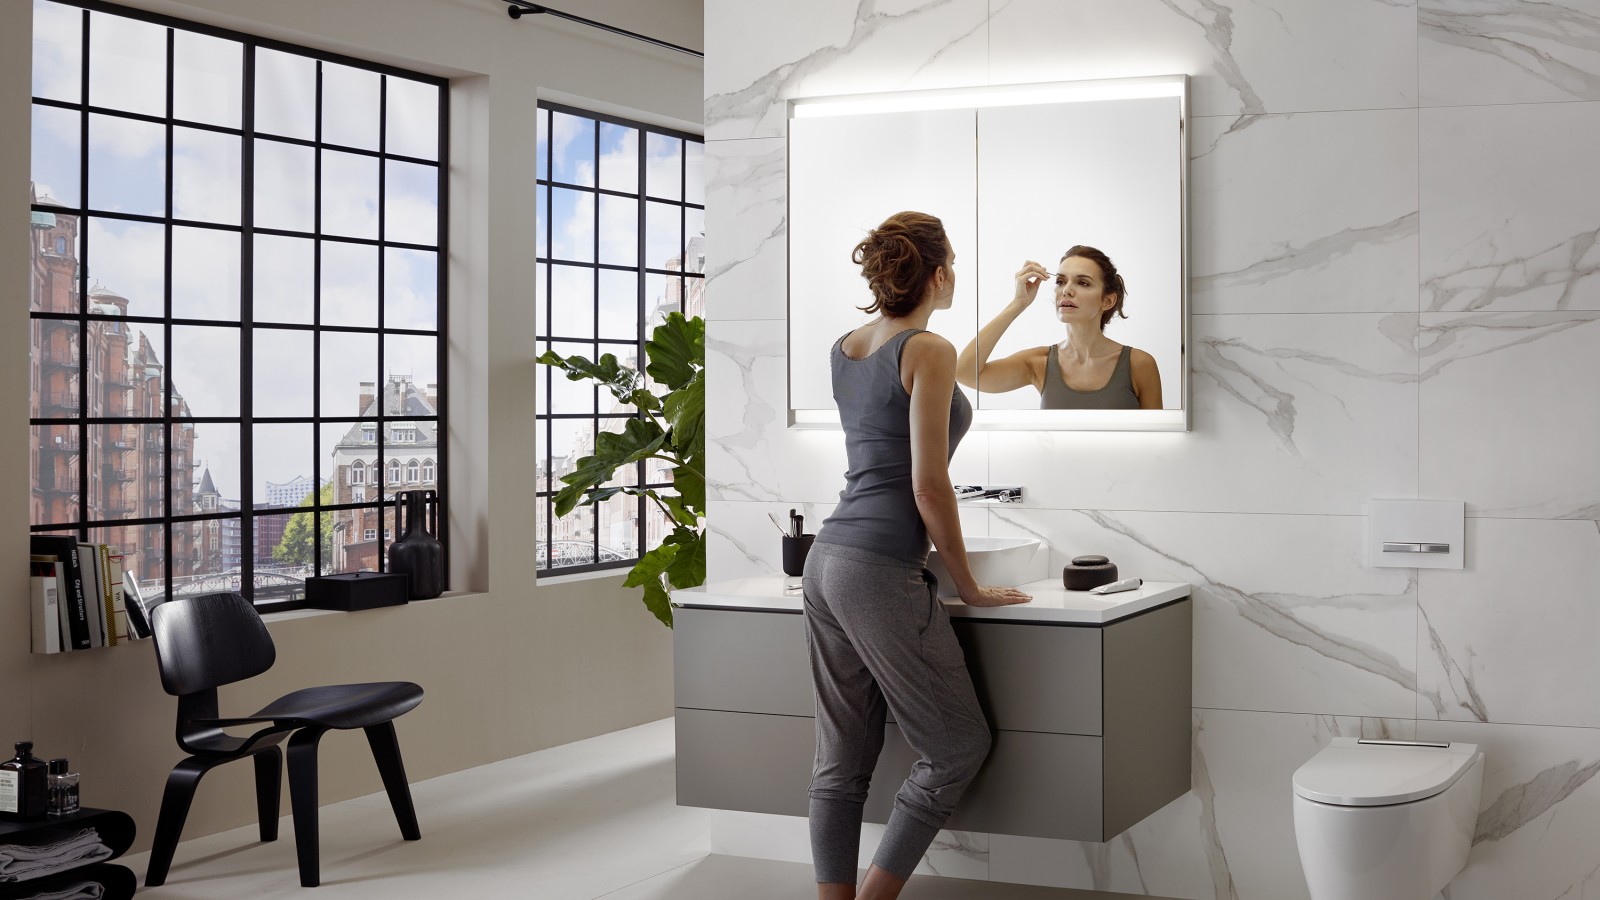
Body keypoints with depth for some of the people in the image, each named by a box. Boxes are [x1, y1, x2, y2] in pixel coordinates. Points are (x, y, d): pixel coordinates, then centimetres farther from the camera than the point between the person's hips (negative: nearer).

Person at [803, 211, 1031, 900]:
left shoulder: (844, 348, 14)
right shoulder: (927, 351, -11)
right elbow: (929, 489, -14)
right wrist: (969, 587, -3)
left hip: (826, 560, 9)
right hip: (882, 572, -9)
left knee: (841, 760, 10)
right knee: (958, 747, 6)